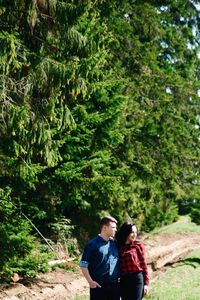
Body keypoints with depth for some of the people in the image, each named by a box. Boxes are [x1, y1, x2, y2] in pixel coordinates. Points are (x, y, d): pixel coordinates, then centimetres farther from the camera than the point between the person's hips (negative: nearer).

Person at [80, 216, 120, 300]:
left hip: (115, 285, 5)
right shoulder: (93, 244, -5)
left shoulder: (115, 244, 10)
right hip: (98, 285, -5)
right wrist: (90, 281, -13)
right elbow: (83, 264, -5)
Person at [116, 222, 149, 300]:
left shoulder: (138, 245, 1)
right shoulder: (119, 246, 9)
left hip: (136, 279, -3)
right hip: (123, 280, 3)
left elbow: (144, 264, 1)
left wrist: (146, 283, -2)